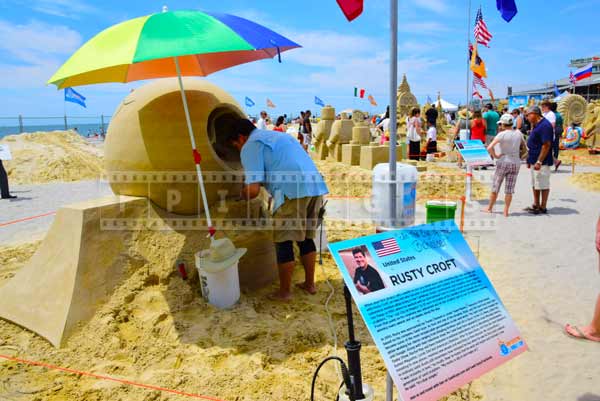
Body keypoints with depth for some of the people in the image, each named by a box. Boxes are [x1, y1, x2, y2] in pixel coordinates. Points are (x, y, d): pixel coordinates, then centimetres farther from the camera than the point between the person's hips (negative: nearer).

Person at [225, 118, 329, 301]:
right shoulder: (277, 136, 31)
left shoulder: (250, 146, 4)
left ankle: (285, 292, 18)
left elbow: (253, 190, -5)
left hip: (293, 191, -8)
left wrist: (241, 195, 14)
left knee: (283, 242, 6)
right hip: (315, 186, 9)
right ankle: (309, 284, 31)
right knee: (306, 238, 20)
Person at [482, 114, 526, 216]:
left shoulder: (502, 134, -13)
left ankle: (489, 208, 23)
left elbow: (490, 148, -23)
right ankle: (506, 211, 10)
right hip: (515, 163, 4)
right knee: (509, 189, 7)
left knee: (495, 187, 11)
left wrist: (495, 156, -10)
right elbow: (524, 145, 13)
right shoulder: (518, 133, 1)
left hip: (503, 162, -3)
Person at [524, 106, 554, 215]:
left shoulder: (545, 125, -18)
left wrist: (539, 161, -24)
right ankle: (536, 205, 27)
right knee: (535, 184, 17)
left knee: (543, 185, 0)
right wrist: (530, 160, 20)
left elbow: (546, 145, -22)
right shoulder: (536, 125, 13)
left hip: (542, 162, -10)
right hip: (534, 160, 10)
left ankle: (543, 208, 8)